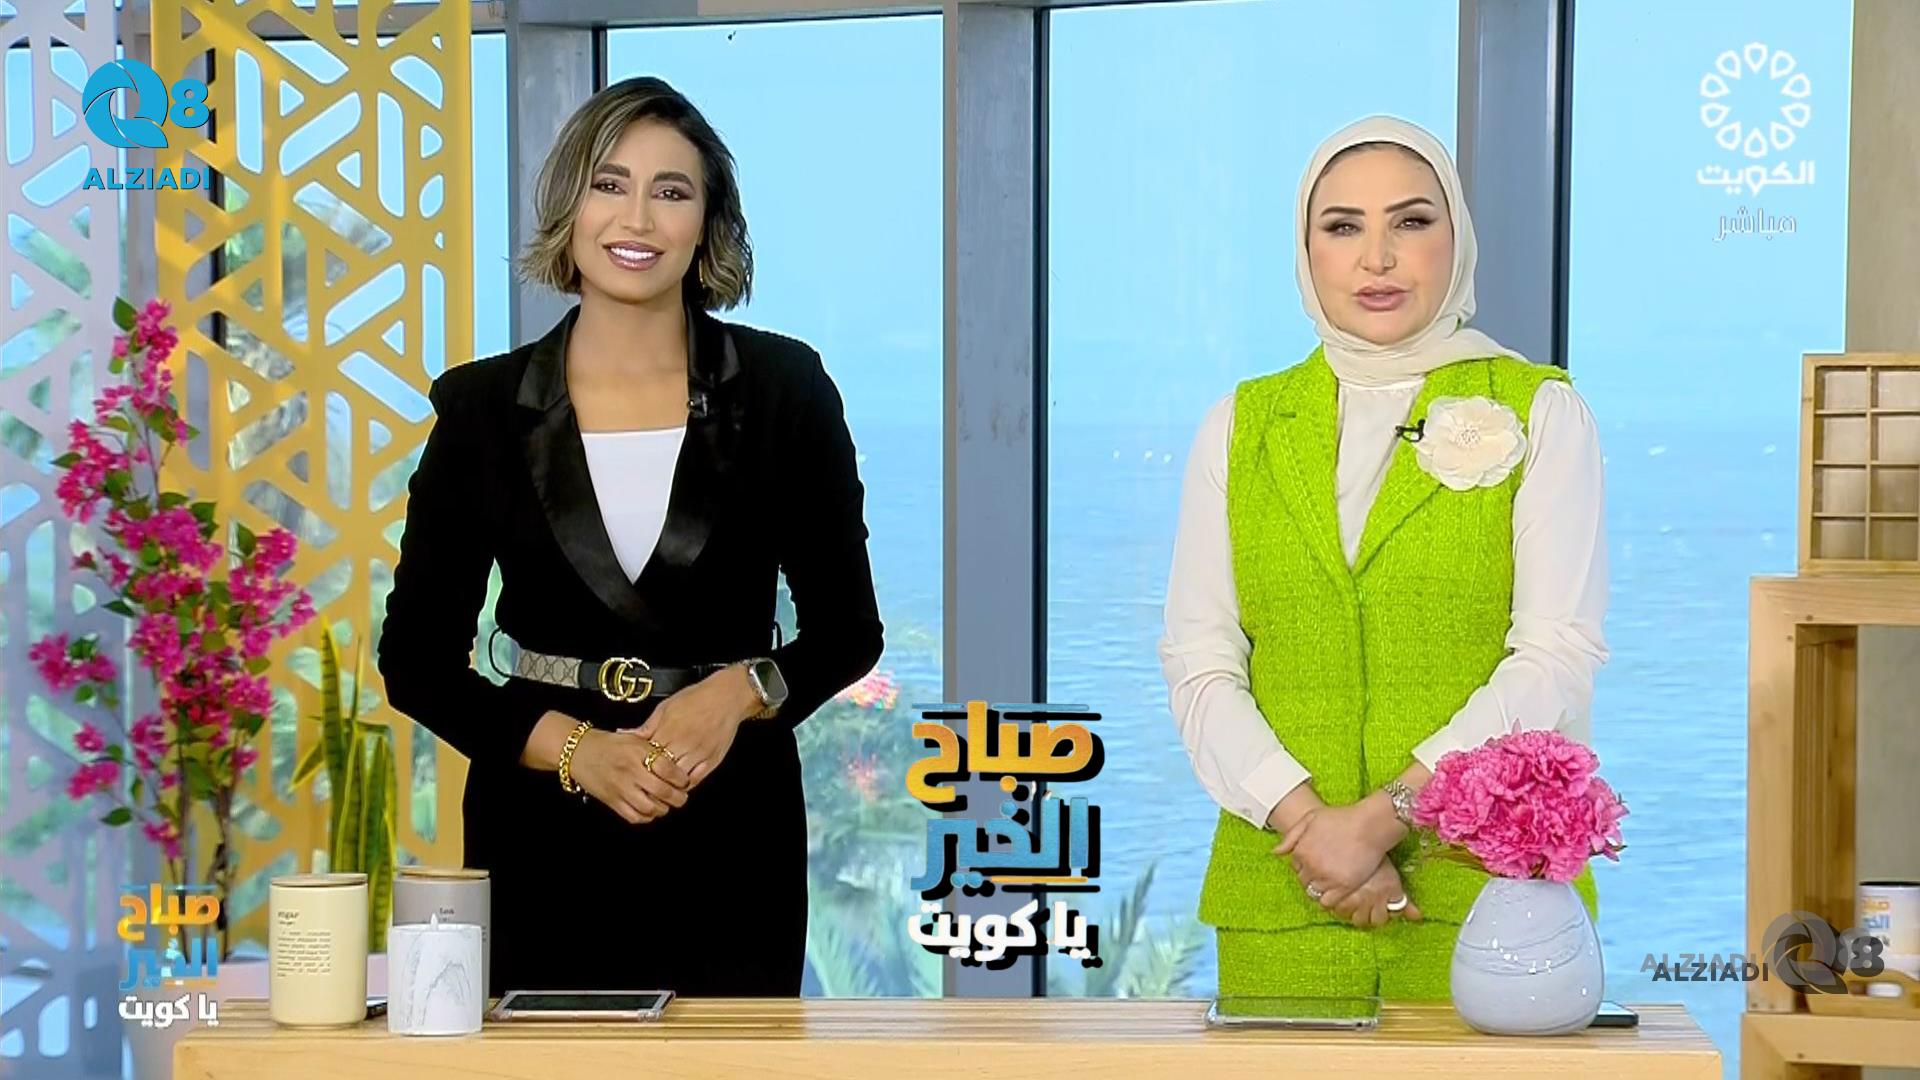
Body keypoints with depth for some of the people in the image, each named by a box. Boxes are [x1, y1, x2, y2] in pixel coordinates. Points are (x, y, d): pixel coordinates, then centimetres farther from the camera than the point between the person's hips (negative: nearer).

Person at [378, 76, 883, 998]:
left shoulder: (783, 391, 0)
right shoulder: (485, 407, 1)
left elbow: (847, 627, 6)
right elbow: (418, 655, 3)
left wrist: (740, 691, -14)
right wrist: (570, 748, -12)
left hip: (731, 840, 0)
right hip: (541, 842, 0)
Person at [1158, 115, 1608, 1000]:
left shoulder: (1539, 413, 3)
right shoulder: (1241, 427, 11)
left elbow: (1558, 658, -6)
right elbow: (1198, 662, 4)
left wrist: (1385, 815, -14)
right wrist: (1307, 822, -10)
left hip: (1483, 894, -2)